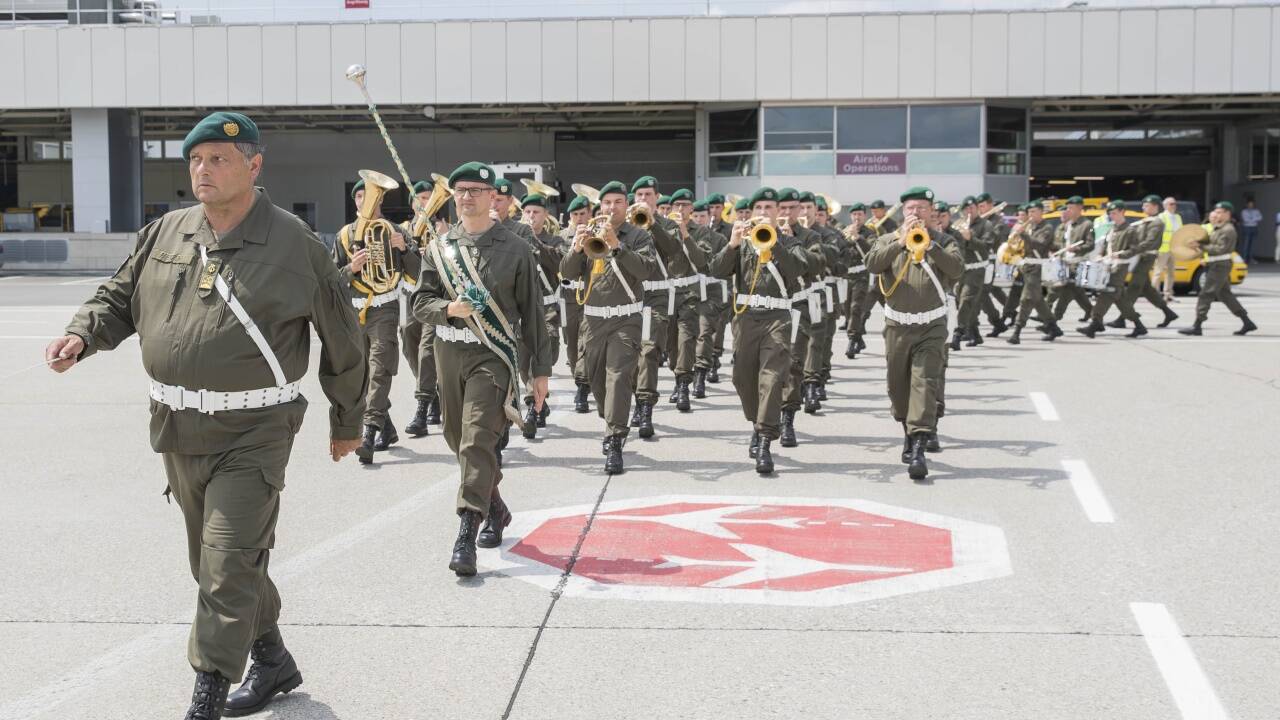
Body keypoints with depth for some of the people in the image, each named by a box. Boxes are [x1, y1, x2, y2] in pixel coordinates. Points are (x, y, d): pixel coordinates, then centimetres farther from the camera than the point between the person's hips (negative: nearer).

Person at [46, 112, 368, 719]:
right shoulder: (165, 235, 7)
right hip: (177, 433, 6)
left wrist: (347, 423, 9)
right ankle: (273, 662, 36)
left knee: (227, 574, -9)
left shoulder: (294, 244, -7)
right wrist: (83, 334, -5)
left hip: (251, 436, -6)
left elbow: (342, 341, 2)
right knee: (215, 564, 18)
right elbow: (118, 298, 18)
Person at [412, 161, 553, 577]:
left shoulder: (514, 249, 1)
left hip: (492, 357, -4)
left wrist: (540, 370, 2)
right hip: (448, 355, 5)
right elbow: (420, 302, 9)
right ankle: (495, 509, 34)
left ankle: (466, 535, -17)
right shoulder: (441, 247, 9)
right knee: (459, 440, 13)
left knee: (478, 442, -15)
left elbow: (532, 312, 3)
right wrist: (449, 308, -14)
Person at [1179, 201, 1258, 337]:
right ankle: (1247, 323, 19)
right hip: (1215, 265, 10)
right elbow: (1209, 242, 18)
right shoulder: (1217, 228, 18)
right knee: (1225, 294, 14)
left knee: (1206, 294, -10)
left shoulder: (1228, 230, -13)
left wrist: (1201, 247, -21)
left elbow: (1220, 248, -21)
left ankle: (1197, 326, -9)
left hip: (1220, 265, -10)